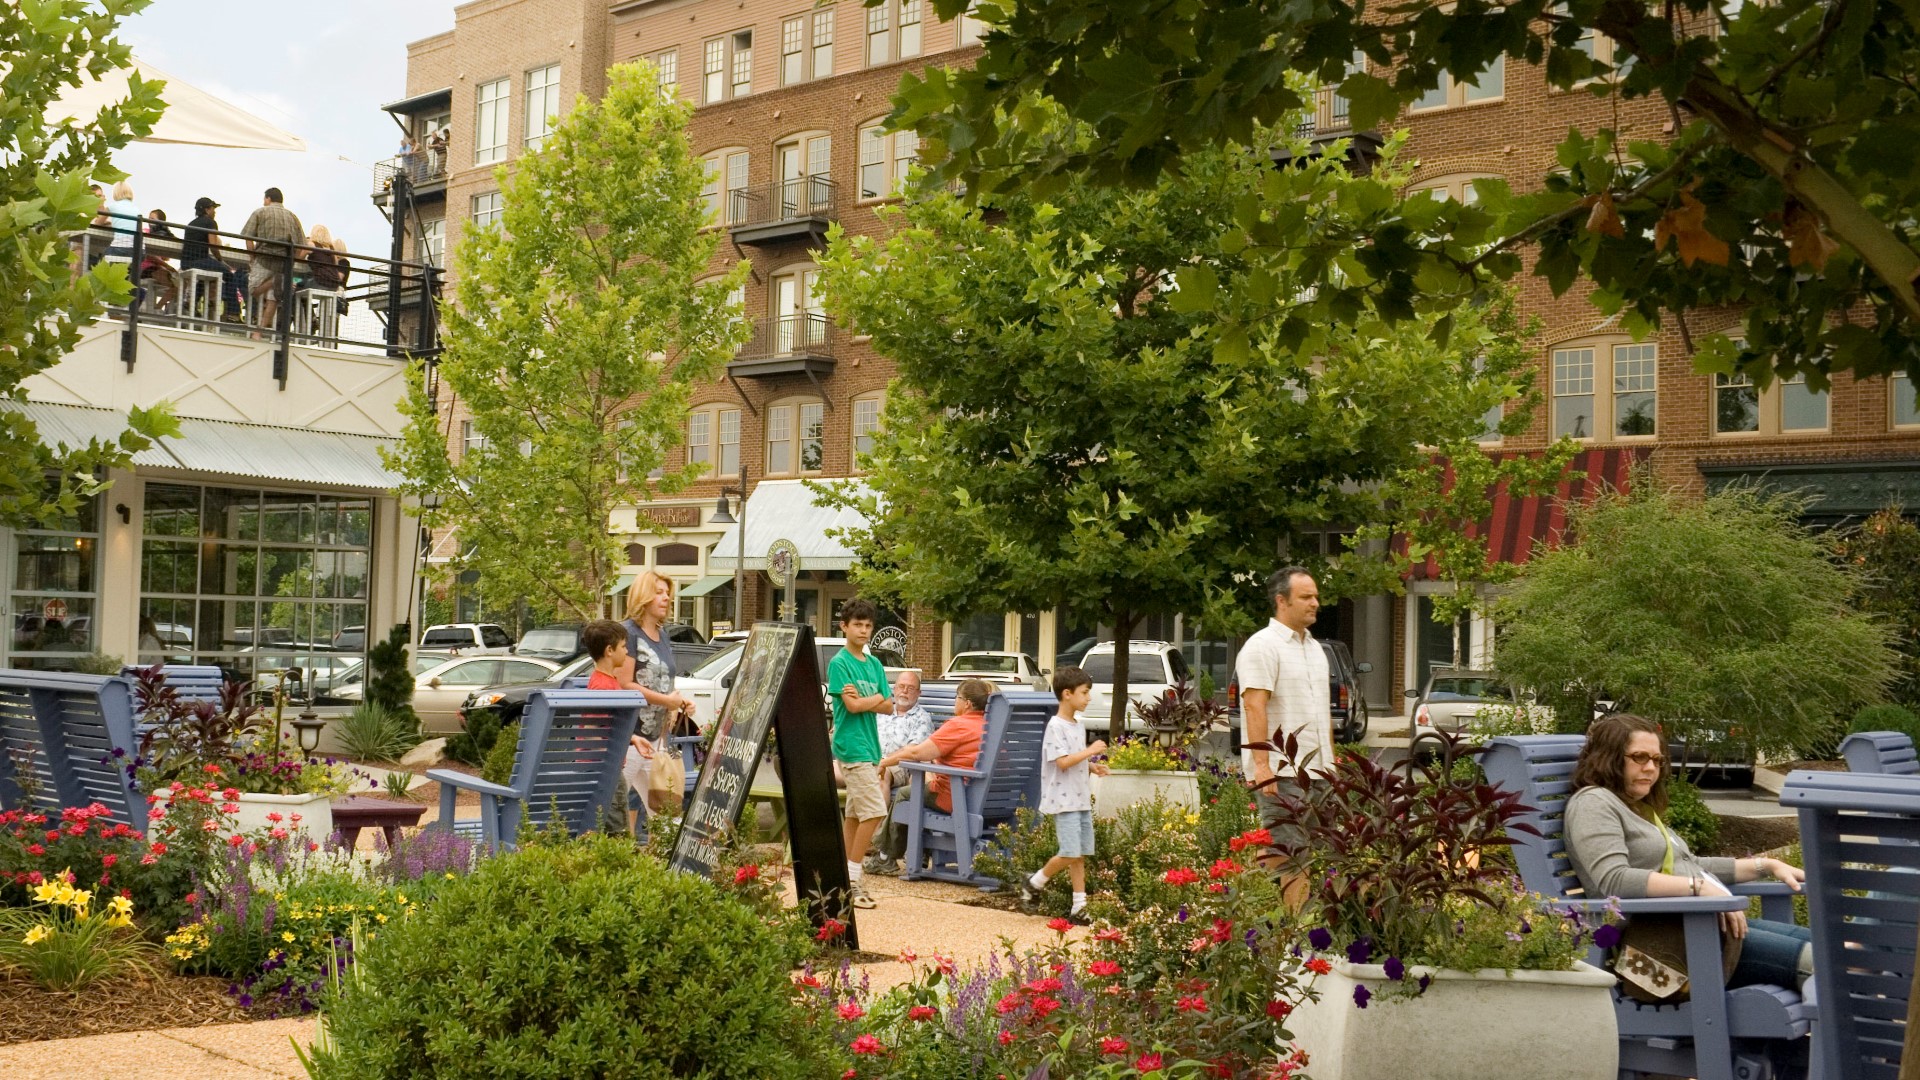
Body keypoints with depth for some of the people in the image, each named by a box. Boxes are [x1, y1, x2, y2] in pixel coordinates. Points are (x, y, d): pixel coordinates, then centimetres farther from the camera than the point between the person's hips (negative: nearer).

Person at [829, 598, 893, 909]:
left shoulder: (875, 664, 14)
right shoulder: (839, 663, -7)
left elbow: (888, 707, 7)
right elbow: (852, 706, -16)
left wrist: (863, 699, -9)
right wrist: (877, 698, -1)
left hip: (870, 746, 8)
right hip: (852, 746, -8)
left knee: (855, 814, 11)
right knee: (874, 812, -13)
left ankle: (846, 877, 16)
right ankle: (852, 877, -6)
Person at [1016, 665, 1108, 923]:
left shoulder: (1078, 726, 15)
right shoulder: (1056, 726, -13)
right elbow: (1063, 762, -21)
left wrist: (1092, 767, 6)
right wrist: (1090, 751, -16)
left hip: (1081, 799, 9)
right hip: (1063, 800, -9)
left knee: (1081, 854, 7)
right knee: (1070, 853, -12)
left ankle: (1079, 907, 10)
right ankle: (1034, 884, 9)